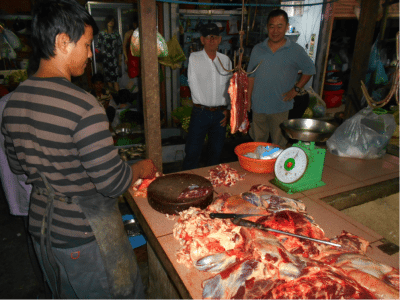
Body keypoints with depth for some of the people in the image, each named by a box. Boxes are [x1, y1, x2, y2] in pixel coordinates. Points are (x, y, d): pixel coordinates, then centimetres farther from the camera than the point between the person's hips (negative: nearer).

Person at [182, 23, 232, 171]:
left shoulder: (226, 60, 10)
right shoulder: (194, 58, 1)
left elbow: (230, 86, 13)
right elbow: (193, 83, -4)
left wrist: (228, 109, 3)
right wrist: (205, 106, -7)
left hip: (220, 113, 3)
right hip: (200, 112, -3)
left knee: (216, 151, 12)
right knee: (192, 151, -1)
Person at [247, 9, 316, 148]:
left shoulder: (296, 51, -3)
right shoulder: (257, 49, 4)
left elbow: (309, 70, 9)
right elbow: (251, 76, 9)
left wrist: (296, 89, -2)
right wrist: (248, 98, 5)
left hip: (280, 107, -2)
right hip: (258, 105, 3)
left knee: (279, 144, 7)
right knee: (258, 141, 15)